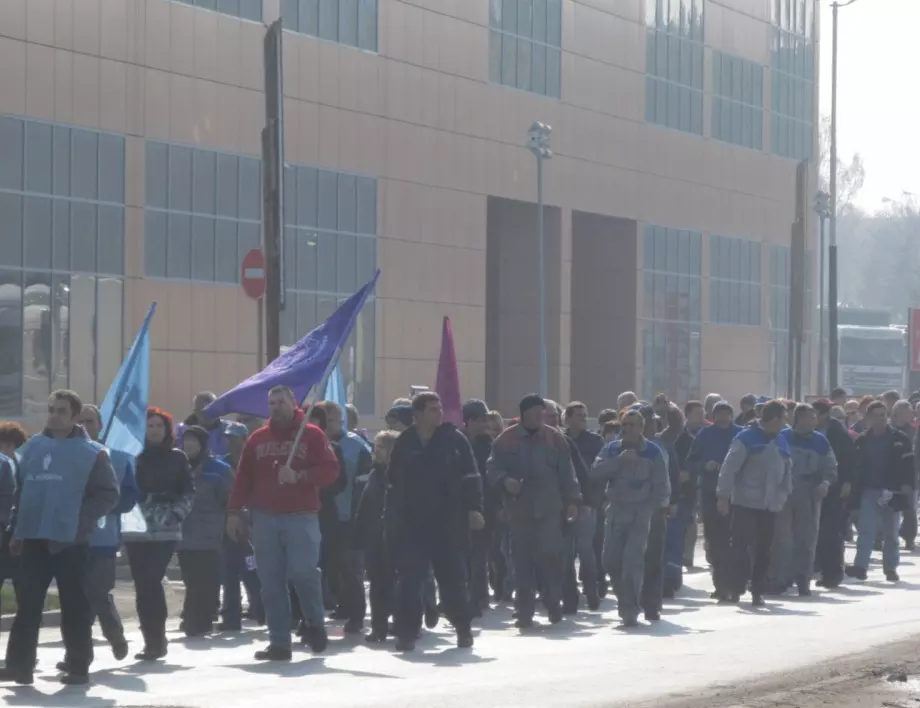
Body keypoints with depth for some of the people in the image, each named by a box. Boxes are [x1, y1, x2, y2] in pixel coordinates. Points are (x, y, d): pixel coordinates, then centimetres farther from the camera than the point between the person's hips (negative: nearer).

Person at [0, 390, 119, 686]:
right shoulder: (33, 447, 12)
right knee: (27, 605, 5)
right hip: (34, 539, 4)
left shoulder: (91, 452, -2)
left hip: (69, 541, -4)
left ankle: (78, 667, 7)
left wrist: (80, 521, -13)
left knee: (74, 606, 0)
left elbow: (108, 494, -4)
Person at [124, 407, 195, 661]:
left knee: (151, 581, -15)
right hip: (136, 530, 2)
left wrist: (176, 515, -8)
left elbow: (188, 492, 6)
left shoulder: (177, 457, 6)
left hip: (165, 530, -2)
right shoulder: (135, 457, 8)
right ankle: (154, 641, 11)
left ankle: (155, 640, -9)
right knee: (142, 584, 3)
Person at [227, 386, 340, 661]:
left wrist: (298, 476, -17)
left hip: (301, 517, -4)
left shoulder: (312, 435, 2)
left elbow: (330, 471, -5)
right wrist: (235, 512, 6)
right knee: (271, 583, 1)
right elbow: (243, 478, 13)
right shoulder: (257, 439, 13)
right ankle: (279, 643, 6)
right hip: (264, 519, 4)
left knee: (302, 573, -14)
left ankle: (316, 625, 12)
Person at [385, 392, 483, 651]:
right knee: (409, 579, -4)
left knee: (453, 578, 8)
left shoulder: (454, 439, 1)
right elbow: (392, 482, 9)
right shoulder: (404, 443, 5)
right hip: (411, 523, 1)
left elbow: (470, 476, -1)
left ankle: (463, 629, 22)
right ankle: (406, 632, 0)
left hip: (448, 522, -1)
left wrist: (474, 508, -11)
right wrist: (391, 518, 5)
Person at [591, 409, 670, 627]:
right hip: (616, 510, 4)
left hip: (641, 511, -4)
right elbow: (596, 472, -8)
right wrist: (620, 460, -17)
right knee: (611, 560, 3)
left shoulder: (653, 451, -2)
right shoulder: (612, 449, 7)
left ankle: (630, 610, -12)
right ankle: (627, 601, 24)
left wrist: (658, 508, -7)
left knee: (633, 558, -16)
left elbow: (662, 484, 0)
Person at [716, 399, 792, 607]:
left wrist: (783, 496, 12)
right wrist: (723, 496, -16)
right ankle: (736, 588, 2)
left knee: (763, 550, 7)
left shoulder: (781, 442, 12)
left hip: (770, 506, 6)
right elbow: (729, 468, -12)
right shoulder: (746, 439, -10)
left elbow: (787, 472, 21)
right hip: (745, 503, -6)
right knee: (741, 545, -6)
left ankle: (757, 591, 14)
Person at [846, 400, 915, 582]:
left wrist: (907, 484, -16)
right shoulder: (862, 440, 6)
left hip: (891, 491, -1)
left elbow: (908, 463, -5)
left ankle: (891, 568, 17)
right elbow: (857, 465, 7)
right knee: (866, 529, -8)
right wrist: (856, 487, 0)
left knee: (890, 532, 9)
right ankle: (860, 566, -14)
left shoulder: (900, 439, -1)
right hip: (869, 490, 1)